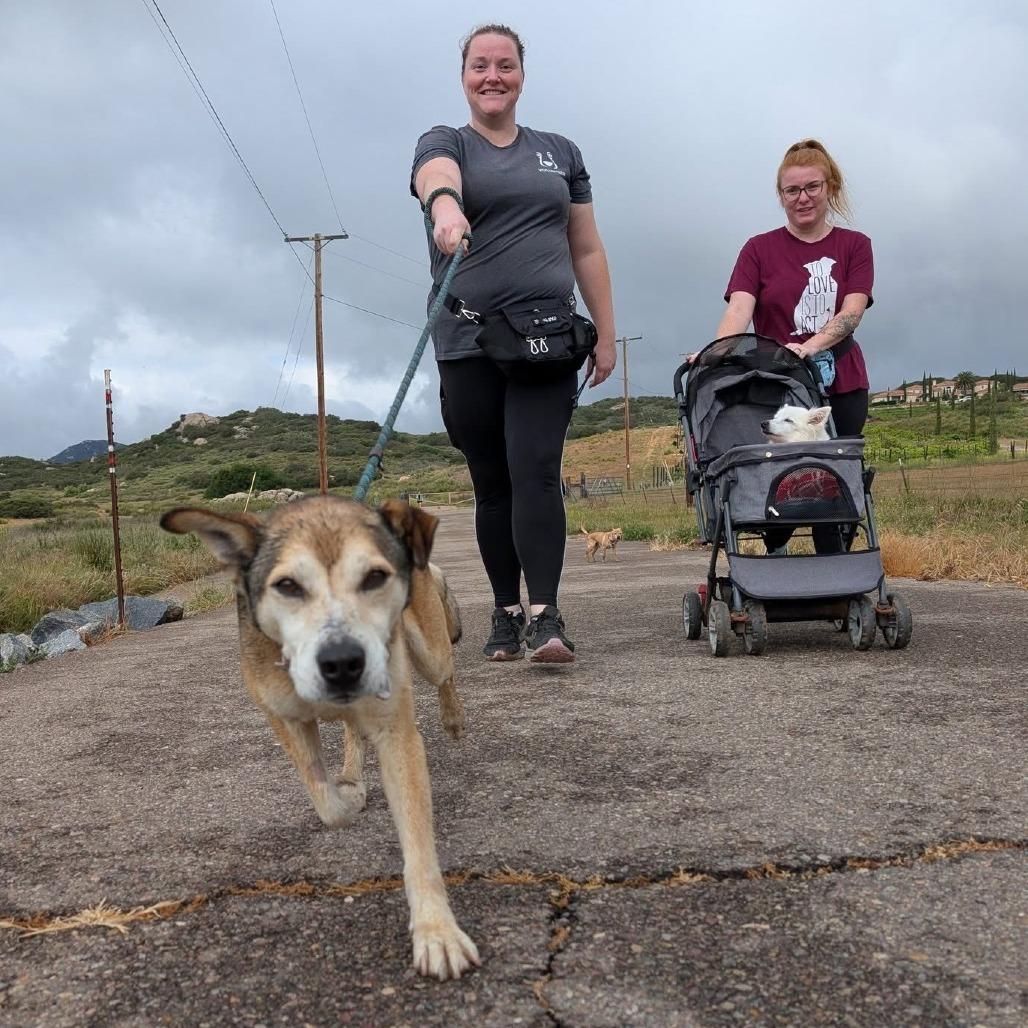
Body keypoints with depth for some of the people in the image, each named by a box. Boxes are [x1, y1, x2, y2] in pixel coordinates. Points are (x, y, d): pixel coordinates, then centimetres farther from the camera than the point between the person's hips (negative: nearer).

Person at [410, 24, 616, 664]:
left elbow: (587, 250, 17)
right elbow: (438, 175, -17)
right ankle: (507, 613, 16)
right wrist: (445, 205, -41)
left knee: (536, 472, -15)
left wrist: (606, 334, 10)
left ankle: (546, 618, -18)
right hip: (467, 346, 0)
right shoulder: (445, 142, 10)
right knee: (492, 485, 5)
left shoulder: (560, 152, 18)